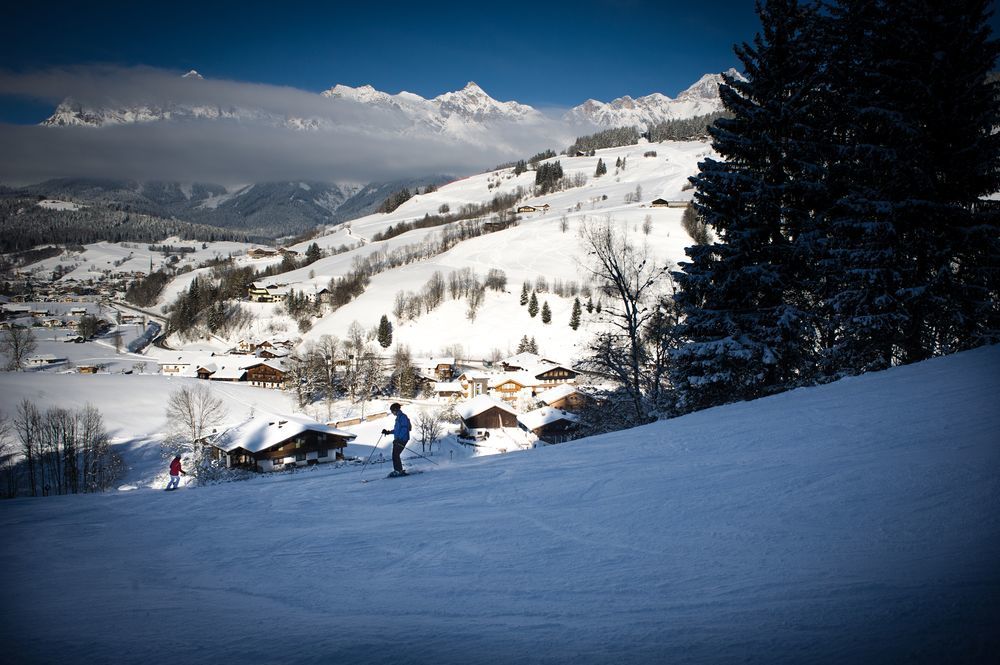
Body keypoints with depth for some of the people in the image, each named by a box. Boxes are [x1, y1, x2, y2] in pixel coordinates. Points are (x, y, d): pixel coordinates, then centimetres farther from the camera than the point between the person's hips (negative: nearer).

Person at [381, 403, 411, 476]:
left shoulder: (403, 417, -11)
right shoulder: (398, 417, 20)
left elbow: (404, 429, -21)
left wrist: (398, 438, -26)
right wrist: (388, 432, 19)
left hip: (402, 439, -10)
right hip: (398, 439, 10)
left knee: (396, 455, -13)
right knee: (394, 455, 8)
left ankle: (400, 471, -11)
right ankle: (396, 470, 13)